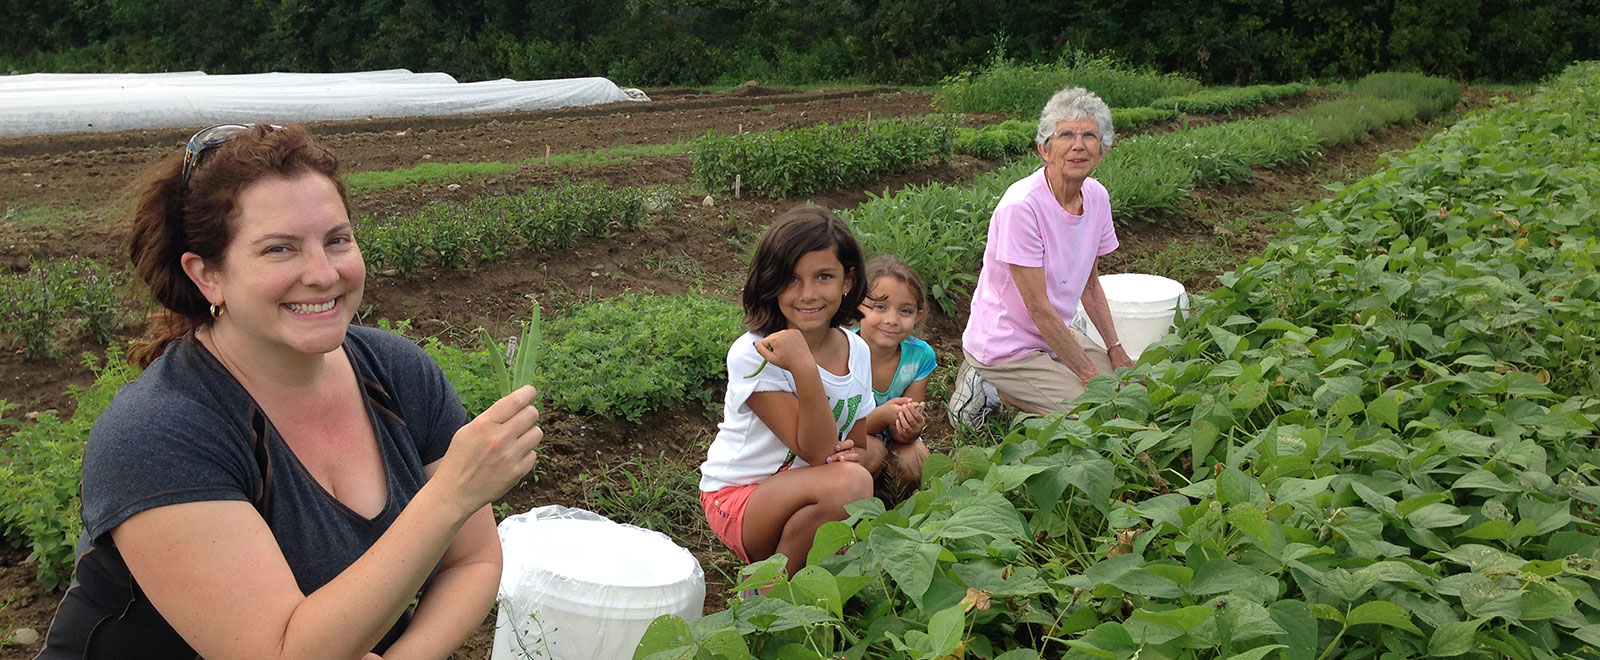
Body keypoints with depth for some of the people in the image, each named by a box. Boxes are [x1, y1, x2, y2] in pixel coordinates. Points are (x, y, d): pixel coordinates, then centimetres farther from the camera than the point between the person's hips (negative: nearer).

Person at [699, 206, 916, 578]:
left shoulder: (857, 351, 0)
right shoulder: (752, 354, -20)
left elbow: (855, 444, 5)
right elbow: (817, 452, -24)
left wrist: (858, 454, -19)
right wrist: (805, 369, -37)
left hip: (796, 485, 7)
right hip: (736, 500, -7)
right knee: (848, 482, -29)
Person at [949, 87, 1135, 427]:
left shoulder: (1097, 197, -3)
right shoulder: (1022, 205, -26)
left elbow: (1090, 285, 10)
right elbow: (1038, 307, -24)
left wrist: (1116, 351, 1)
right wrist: (1091, 377, -20)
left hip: (1055, 333, 8)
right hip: (1005, 345, -8)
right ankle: (991, 389, 1)